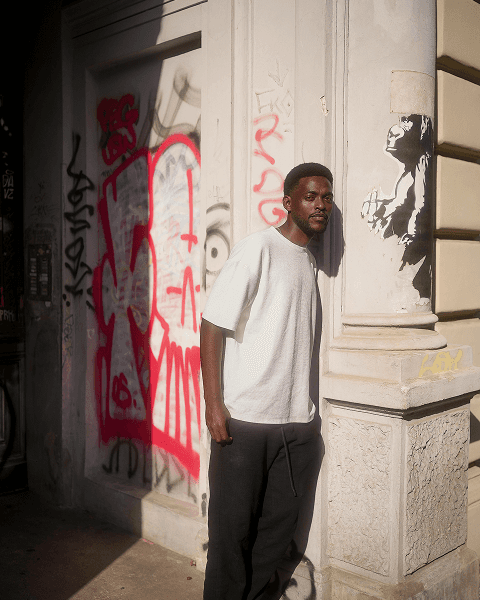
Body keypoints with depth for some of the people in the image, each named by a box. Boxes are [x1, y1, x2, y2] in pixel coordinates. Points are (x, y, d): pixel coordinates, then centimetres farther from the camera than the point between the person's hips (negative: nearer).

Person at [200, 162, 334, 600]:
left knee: (279, 523, 13)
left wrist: (306, 410, 17)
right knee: (233, 525, 4)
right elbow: (212, 326, -11)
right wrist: (214, 404, -16)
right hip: (244, 420, -6)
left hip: (298, 423, 7)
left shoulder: (310, 260, 14)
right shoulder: (258, 248, -8)